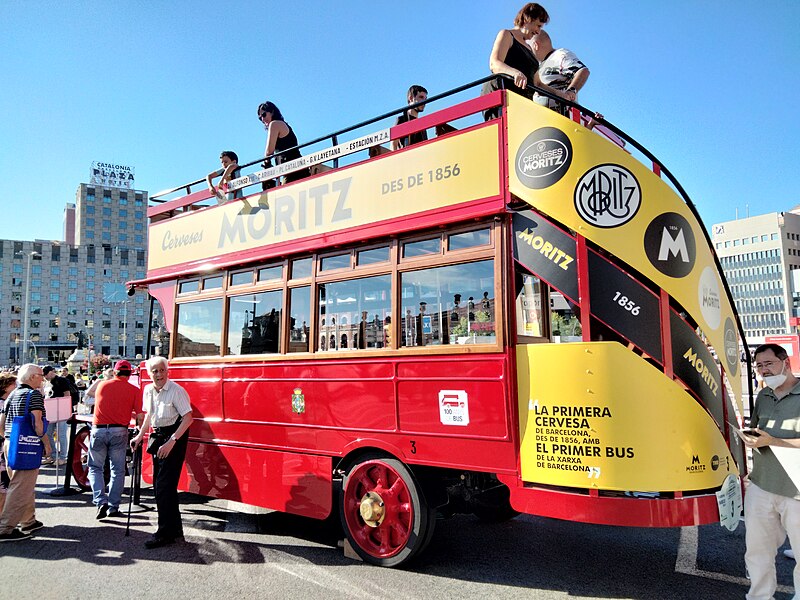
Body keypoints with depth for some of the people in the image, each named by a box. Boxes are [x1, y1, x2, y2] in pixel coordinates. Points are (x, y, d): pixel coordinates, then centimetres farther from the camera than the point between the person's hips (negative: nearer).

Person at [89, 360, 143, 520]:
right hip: (119, 431, -1)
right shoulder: (134, 390, 0)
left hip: (98, 430, 1)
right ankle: (113, 507, 12)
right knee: (118, 470, 9)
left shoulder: (102, 385, 9)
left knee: (95, 468, 12)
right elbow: (139, 415, -6)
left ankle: (101, 502, -4)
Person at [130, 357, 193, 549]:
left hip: (175, 437, -8)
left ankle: (165, 534, -1)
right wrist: (140, 436, 15)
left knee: (164, 485, -9)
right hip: (158, 437, 8)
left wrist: (171, 441, -25)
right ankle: (175, 529, 25)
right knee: (158, 484, 12)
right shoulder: (148, 390, 6)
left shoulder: (176, 390, -17)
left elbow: (188, 418, -20)